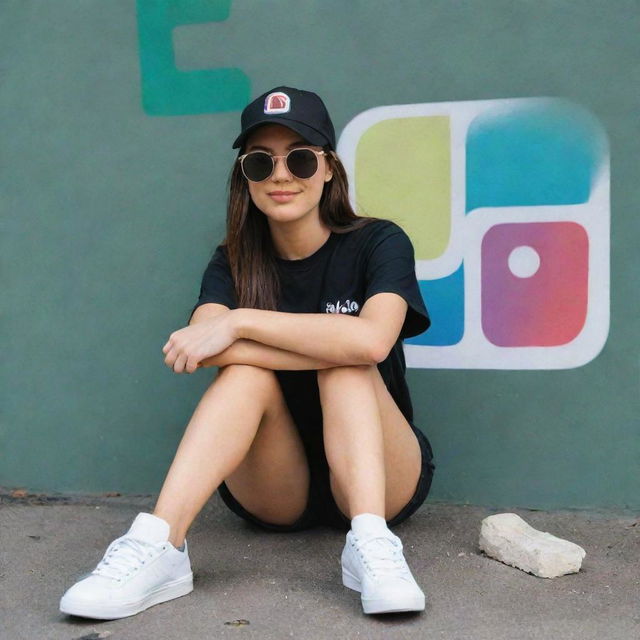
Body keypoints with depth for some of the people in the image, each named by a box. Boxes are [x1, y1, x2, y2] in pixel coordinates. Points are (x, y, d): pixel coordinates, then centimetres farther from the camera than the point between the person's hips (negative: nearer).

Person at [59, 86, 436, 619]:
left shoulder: (378, 243, -6)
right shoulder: (234, 264, 1)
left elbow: (371, 339, -29)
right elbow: (205, 347, -23)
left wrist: (240, 323, -27)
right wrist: (337, 345, -30)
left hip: (384, 480, -1)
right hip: (275, 494, 2)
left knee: (346, 369, -27)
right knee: (248, 371, -26)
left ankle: (372, 544, -40)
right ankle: (157, 546, -37)